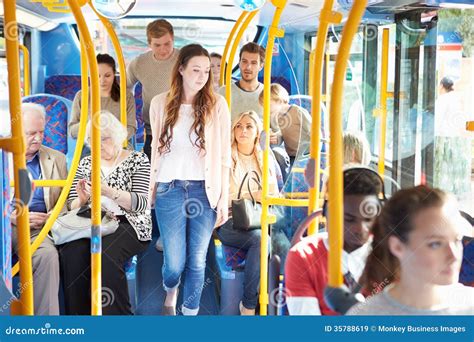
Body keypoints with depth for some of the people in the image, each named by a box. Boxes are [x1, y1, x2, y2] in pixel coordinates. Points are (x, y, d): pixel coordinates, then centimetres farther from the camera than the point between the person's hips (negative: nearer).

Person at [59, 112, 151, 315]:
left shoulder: (137, 160, 5)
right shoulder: (85, 164, 18)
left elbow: (141, 204, -7)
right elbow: (73, 207, 15)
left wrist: (109, 192, -22)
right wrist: (82, 199, -9)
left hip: (127, 224, -3)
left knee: (105, 253, -36)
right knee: (71, 252, -31)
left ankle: (114, 314, -25)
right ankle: (79, 315, -24)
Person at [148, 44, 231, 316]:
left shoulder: (217, 104, 0)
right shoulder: (161, 103, 4)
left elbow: (224, 155, 1)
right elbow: (156, 149, 12)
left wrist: (224, 199, -1)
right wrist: (152, 187, 10)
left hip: (205, 191, 0)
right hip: (170, 190, 1)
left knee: (197, 261, 3)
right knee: (174, 261, 3)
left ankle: (191, 312, 22)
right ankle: (170, 293, 37)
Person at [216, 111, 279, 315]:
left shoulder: (265, 159, 17)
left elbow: (274, 195, 15)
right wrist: (251, 196, -11)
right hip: (230, 222, -3)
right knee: (260, 239, -34)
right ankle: (249, 305, -23)